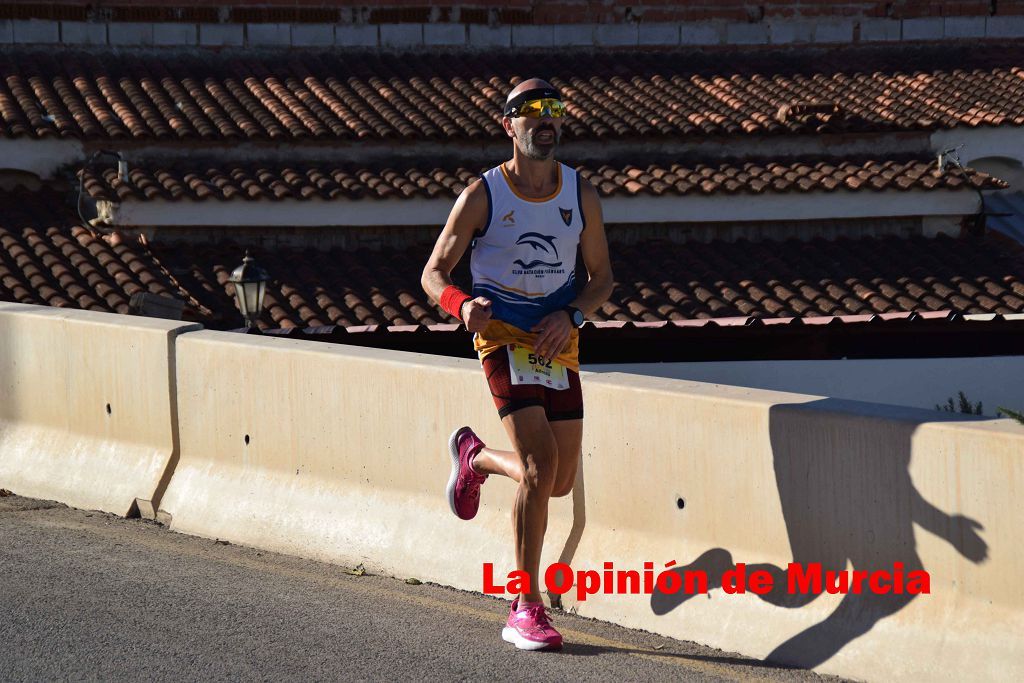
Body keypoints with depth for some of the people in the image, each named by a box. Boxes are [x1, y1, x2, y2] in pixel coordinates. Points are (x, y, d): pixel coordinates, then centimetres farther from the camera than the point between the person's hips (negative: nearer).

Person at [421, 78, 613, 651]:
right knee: (541, 465, -19)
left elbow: (602, 277, 11)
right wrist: (462, 305, -23)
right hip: (504, 337, -5)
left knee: (560, 483, 8)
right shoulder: (482, 196, -6)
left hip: (560, 342, 5)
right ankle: (527, 610, -12)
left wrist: (571, 316, -10)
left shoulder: (582, 196, 4)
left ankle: (475, 457, 42)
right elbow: (435, 272, -1)